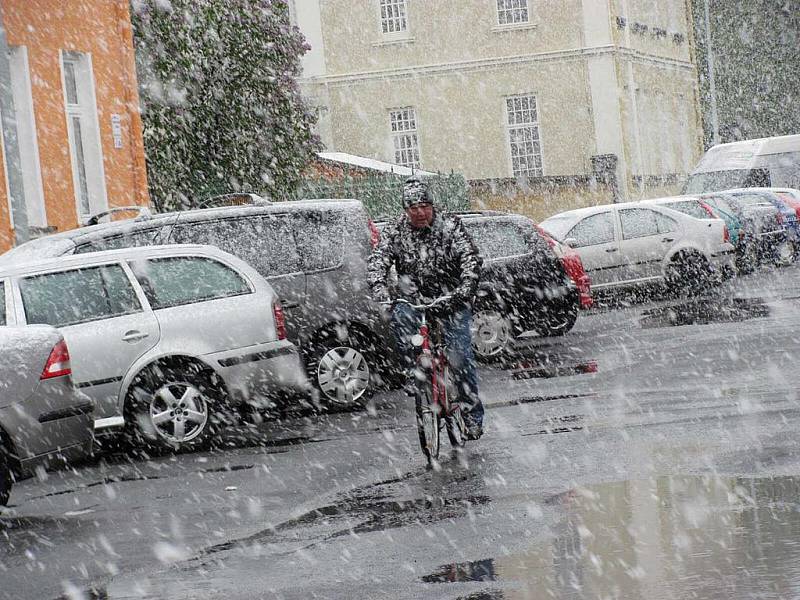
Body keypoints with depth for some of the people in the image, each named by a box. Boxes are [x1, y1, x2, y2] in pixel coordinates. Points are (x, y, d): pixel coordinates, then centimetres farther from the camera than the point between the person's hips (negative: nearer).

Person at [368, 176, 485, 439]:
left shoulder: (450, 226, -6)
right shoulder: (395, 232, 0)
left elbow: (470, 258, -16)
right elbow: (377, 261, -12)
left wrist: (466, 289, -34)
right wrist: (379, 286, -34)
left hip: (451, 300, -1)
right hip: (415, 298, 2)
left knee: (460, 358, -10)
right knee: (399, 316, -33)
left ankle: (473, 416, 1)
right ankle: (412, 372, -18)